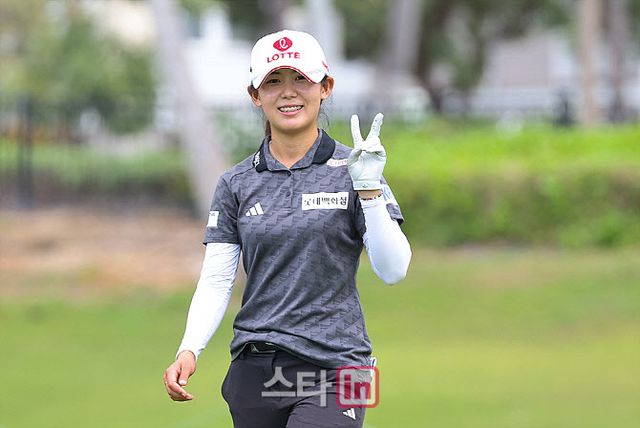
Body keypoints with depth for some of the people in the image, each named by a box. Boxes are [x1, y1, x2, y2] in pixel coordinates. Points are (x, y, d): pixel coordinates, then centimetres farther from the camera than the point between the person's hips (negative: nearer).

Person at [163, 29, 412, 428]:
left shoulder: (350, 169, 1)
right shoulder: (237, 184, 9)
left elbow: (393, 271, -7)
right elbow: (215, 280, 3)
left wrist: (369, 189, -19)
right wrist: (189, 350, -13)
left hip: (333, 370, -4)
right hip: (255, 371, 4)